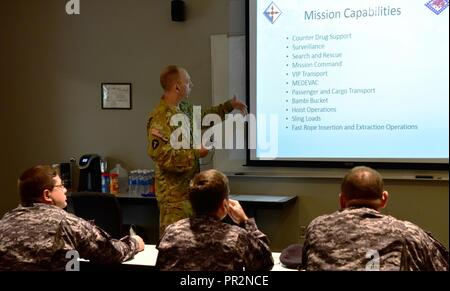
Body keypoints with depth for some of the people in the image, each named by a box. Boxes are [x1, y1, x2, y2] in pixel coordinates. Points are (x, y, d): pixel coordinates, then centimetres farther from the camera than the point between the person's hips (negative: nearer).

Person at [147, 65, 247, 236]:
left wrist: (229, 106, 29)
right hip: (173, 193, -9)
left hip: (190, 187, 9)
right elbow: (163, 156, -28)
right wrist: (196, 153, -21)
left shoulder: (183, 108, 9)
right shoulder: (160, 119, -21)